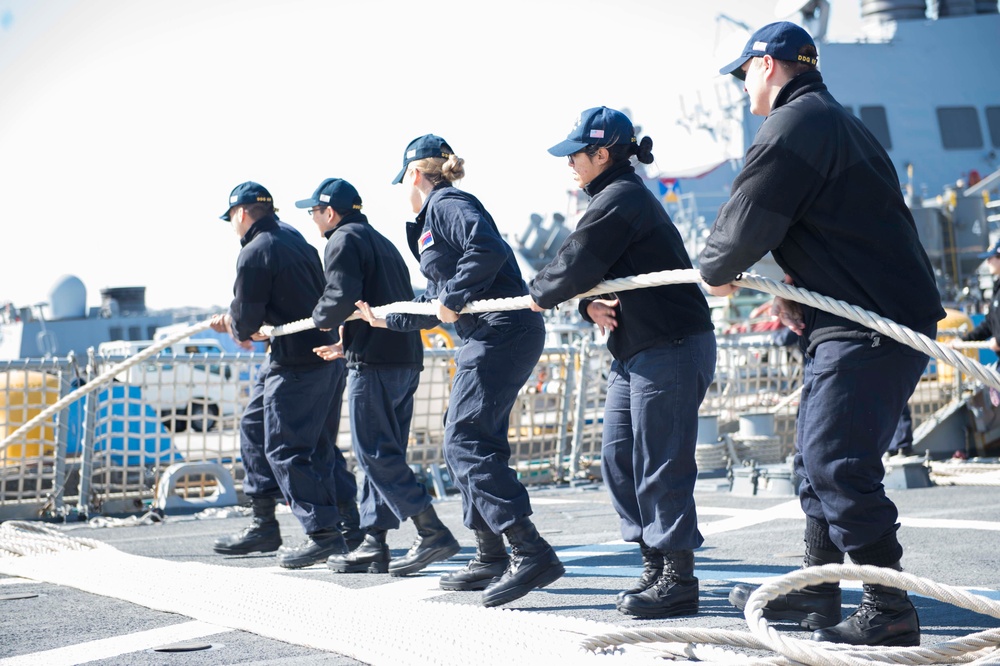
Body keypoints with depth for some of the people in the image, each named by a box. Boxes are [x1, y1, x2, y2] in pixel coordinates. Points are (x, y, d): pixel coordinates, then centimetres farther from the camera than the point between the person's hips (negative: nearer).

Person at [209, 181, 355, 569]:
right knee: (254, 426, 18)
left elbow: (246, 318, -13)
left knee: (285, 446, -6)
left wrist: (238, 330, 10)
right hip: (320, 349, 10)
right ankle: (263, 527, 23)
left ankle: (323, 532, -4)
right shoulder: (292, 239, 15)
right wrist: (235, 323, 21)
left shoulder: (254, 253, -14)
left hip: (295, 361, -10)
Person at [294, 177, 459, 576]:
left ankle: (433, 534, -16)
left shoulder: (344, 240, -4)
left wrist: (321, 319, 3)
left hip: (374, 363, -10)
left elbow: (341, 297, -19)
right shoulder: (381, 242, 25)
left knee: (375, 453, -8)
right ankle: (373, 545, 13)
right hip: (406, 359, 10)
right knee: (384, 453, 11)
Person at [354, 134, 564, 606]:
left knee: (465, 443, -15)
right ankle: (491, 559, 20)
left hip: (501, 333, -11)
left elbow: (488, 248, -26)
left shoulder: (448, 204, -6)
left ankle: (531, 552, -22)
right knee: (474, 443, 14)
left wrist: (454, 297, -18)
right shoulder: (433, 217, 25)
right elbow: (434, 302, 34)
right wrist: (386, 320, 44)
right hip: (492, 337, 11)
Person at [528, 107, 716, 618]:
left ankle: (679, 580, 0)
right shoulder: (619, 197, 19)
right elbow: (595, 271, 17)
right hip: (636, 351, 11)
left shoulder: (619, 198, -14)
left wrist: (540, 292, 3)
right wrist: (590, 305, -5)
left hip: (671, 349, -11)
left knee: (661, 466, -7)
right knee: (618, 459, 12)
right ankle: (655, 566, 18)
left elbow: (576, 265, -17)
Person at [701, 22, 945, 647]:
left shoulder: (792, 124, -12)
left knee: (838, 465, -11)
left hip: (871, 326, -11)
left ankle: (890, 611, -8)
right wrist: (793, 289, 11)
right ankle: (817, 589, 26)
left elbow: (745, 226, -15)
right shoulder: (837, 122, 23)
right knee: (820, 457, 17)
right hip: (868, 319, 11)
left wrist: (716, 272, 5)